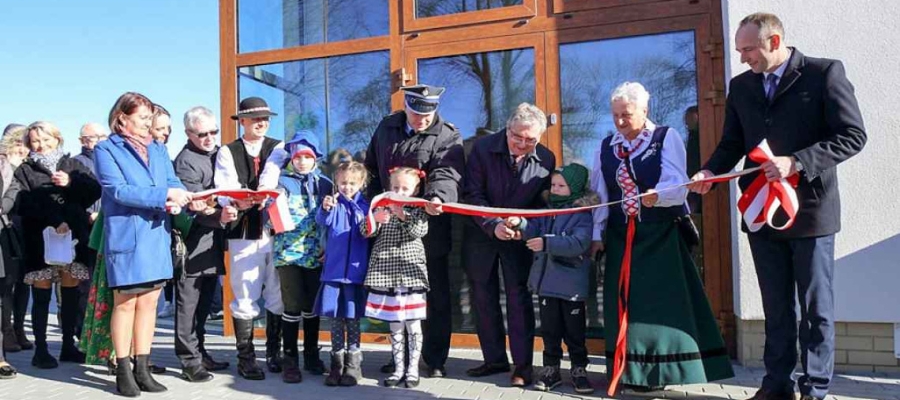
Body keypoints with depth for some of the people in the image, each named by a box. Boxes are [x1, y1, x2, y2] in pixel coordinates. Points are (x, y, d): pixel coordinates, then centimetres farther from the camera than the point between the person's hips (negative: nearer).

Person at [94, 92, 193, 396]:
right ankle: (123, 372, 11)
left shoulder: (159, 149, 15)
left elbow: (173, 182, 7)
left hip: (157, 234, 5)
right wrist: (164, 195, -21)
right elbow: (117, 190, -15)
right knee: (125, 303, 0)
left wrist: (181, 199, -17)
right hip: (126, 235, -5)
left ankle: (142, 370, 16)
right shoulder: (106, 149, -2)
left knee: (149, 303, 8)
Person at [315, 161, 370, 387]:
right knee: (335, 318, 7)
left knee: (352, 317, 4)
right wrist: (325, 209, -33)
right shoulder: (334, 203, 5)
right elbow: (322, 222, -14)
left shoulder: (365, 205, 5)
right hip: (333, 269, 1)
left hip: (356, 269, -1)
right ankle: (337, 362, 18)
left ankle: (353, 364, 13)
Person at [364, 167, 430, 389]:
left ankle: (413, 368, 12)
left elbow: (420, 230, -12)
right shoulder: (383, 208, 9)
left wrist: (402, 214, -23)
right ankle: (398, 368, 17)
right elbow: (367, 232, -1)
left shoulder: (418, 210, 5)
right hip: (386, 271, 2)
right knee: (394, 325, 9)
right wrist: (374, 219, -21)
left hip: (411, 271, -2)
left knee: (413, 324, 3)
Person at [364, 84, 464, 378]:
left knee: (436, 297, 4)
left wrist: (438, 198, -43)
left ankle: (435, 360, 16)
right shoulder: (386, 128, 9)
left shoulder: (448, 136, -6)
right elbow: (372, 169, 19)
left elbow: (446, 174, -23)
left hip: (429, 229, -4)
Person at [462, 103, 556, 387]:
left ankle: (523, 365, 4)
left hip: (519, 236, -1)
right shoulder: (483, 148, -12)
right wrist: (494, 225, -25)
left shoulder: (546, 159, -9)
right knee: (483, 297, 7)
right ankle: (494, 358, 21)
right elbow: (472, 194, -14)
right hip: (481, 234, 1)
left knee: (518, 297, -4)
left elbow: (543, 202, -1)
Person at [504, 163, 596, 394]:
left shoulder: (583, 215, -9)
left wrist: (547, 243, -31)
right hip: (545, 281, 5)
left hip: (572, 284, -5)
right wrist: (520, 224, -24)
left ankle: (579, 369, 20)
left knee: (574, 330, 7)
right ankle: (551, 368, 22)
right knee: (549, 328, 12)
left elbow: (578, 243, -23)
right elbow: (534, 229, -2)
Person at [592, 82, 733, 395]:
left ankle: (660, 370, 5)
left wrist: (656, 196, -39)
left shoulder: (667, 137, -5)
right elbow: (599, 194, 10)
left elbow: (677, 185, -18)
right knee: (625, 302, 5)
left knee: (662, 301, -3)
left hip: (662, 236, -4)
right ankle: (630, 370, 15)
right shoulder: (606, 146, 8)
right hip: (621, 238, 4)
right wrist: (597, 234, 7)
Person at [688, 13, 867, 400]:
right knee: (775, 306, 13)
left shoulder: (825, 73, -6)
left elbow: (853, 135, -11)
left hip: (810, 208, -4)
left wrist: (796, 162, -22)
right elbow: (732, 143, 11)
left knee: (816, 306, 6)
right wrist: (711, 170, -9)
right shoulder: (741, 86, 8)